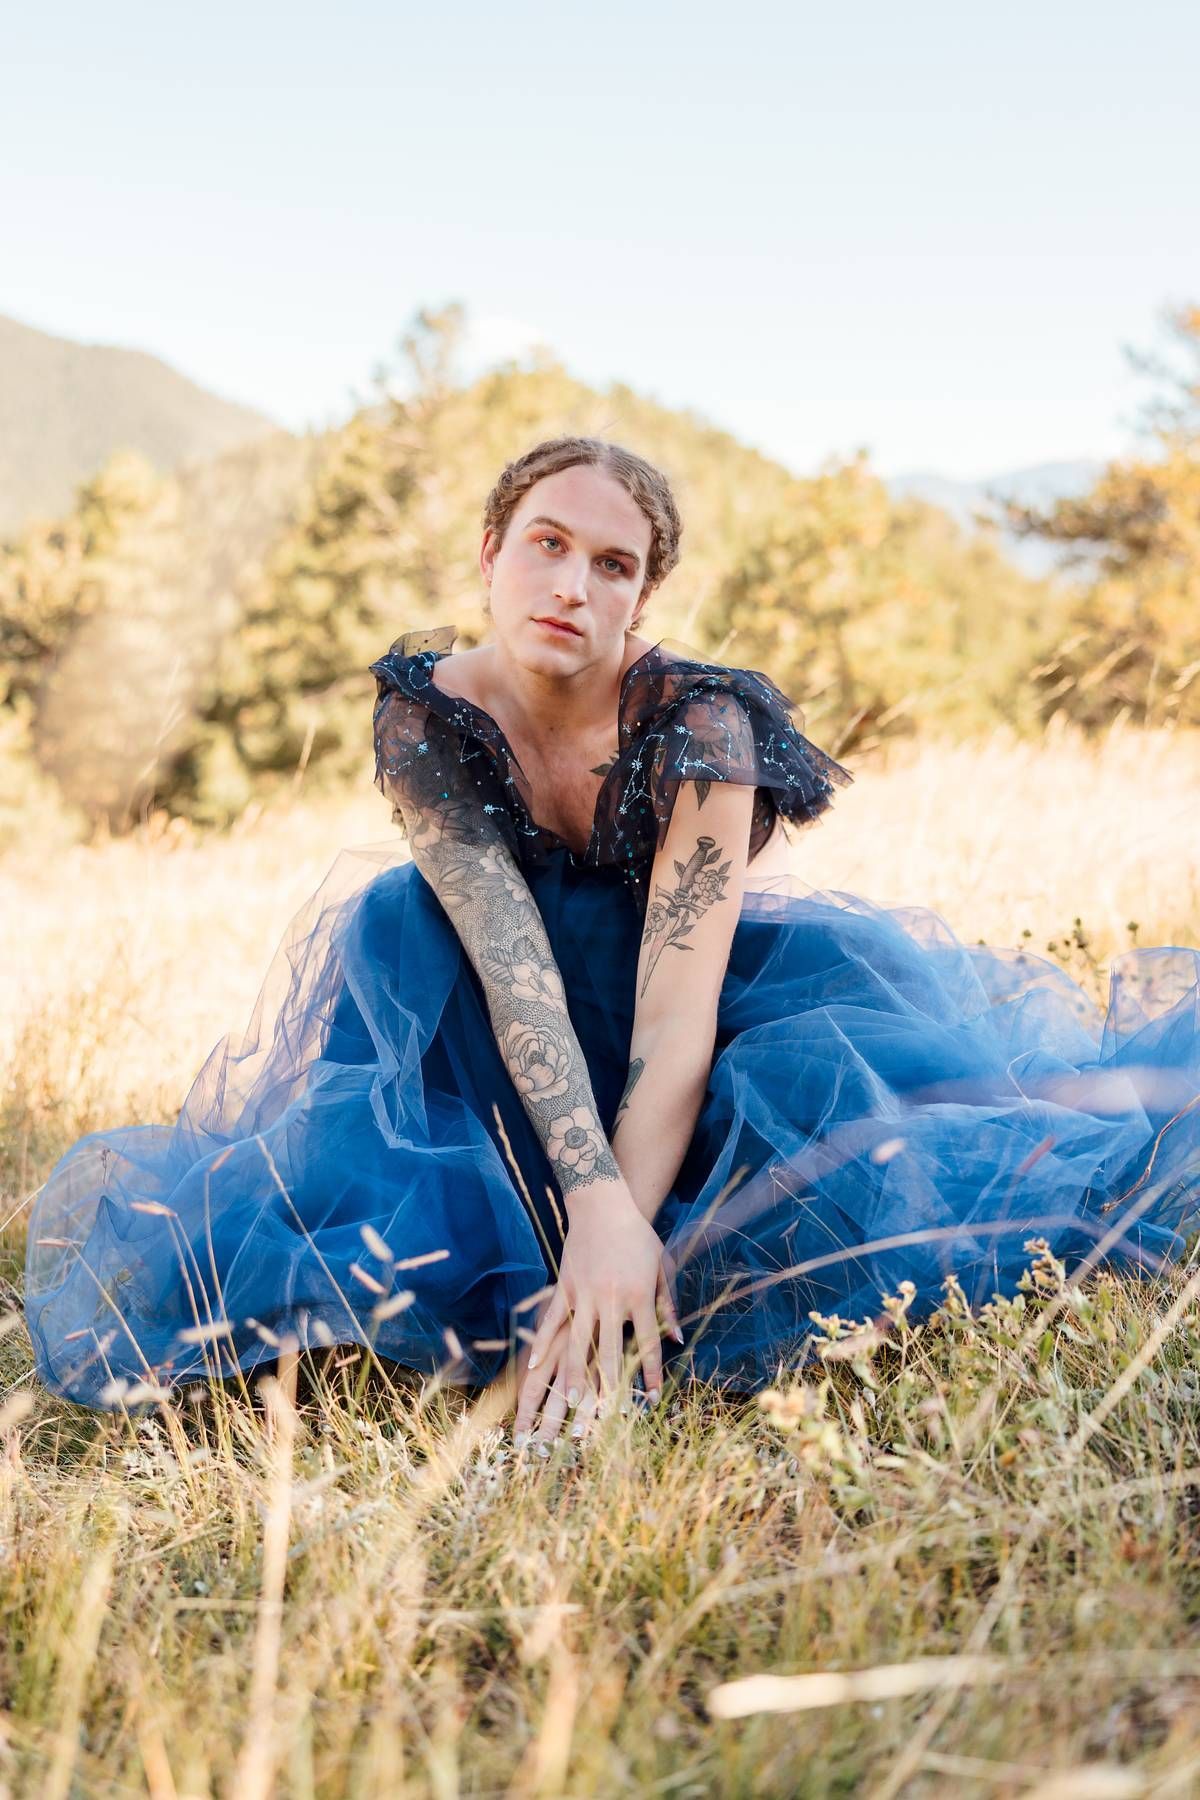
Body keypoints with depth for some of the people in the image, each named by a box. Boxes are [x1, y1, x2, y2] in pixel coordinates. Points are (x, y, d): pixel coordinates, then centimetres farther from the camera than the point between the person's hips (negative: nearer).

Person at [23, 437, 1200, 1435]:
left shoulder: (696, 721, -28)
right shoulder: (424, 714, -22)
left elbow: (679, 1008, -35)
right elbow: (509, 961, -33)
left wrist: (626, 1237, -47)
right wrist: (598, 1207, -45)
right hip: (501, 1066, 2)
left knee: (816, 1082, -38)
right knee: (396, 921, -30)